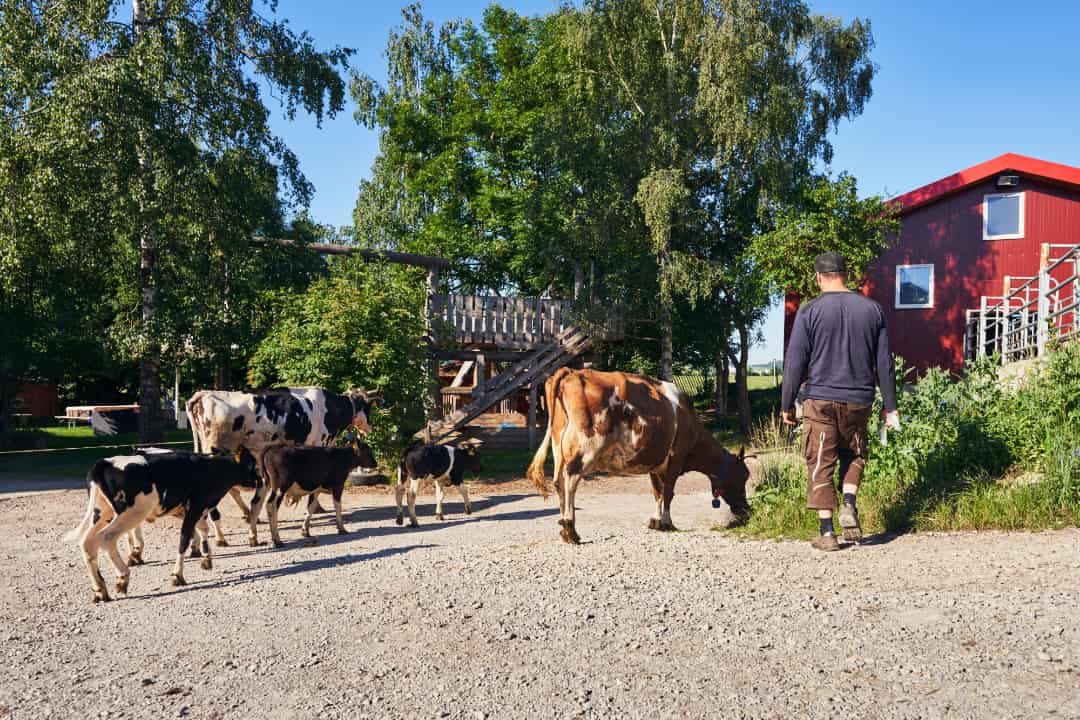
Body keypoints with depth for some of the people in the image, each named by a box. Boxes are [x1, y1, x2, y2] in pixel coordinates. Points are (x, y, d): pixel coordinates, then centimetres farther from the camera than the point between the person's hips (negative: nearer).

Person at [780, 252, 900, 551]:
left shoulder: (810, 311, -7)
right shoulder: (872, 309, 3)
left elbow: (795, 362, -6)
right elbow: (884, 362, 6)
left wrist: (786, 404, 3)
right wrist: (890, 405, 13)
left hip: (821, 400, -3)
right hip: (859, 400, 3)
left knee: (821, 464, 5)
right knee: (854, 453, 24)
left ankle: (826, 532, 5)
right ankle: (849, 505, 4)